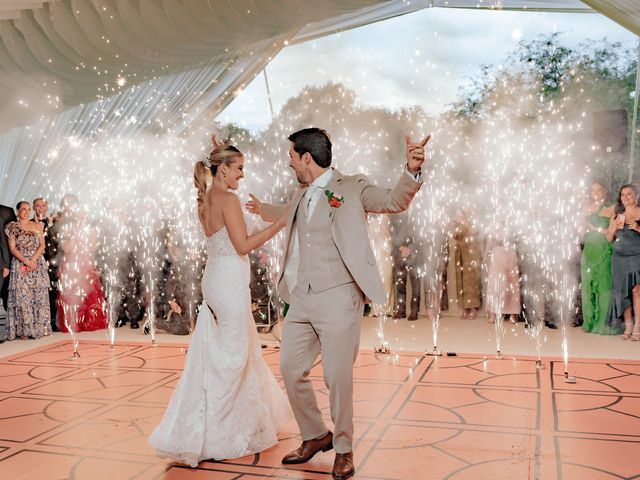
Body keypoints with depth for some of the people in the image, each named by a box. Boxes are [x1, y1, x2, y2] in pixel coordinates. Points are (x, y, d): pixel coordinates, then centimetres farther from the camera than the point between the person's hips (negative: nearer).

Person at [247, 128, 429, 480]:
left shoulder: (352, 188, -2)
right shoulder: (301, 195, 17)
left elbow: (394, 201, -12)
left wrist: (412, 170, -30)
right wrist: (263, 210, 56)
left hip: (338, 298, -7)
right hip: (301, 300, 7)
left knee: (338, 378, -2)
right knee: (291, 369, 12)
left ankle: (343, 449, 20)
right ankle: (315, 436, 32)